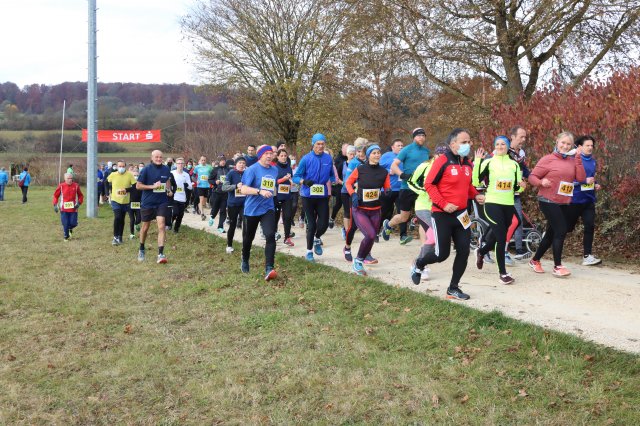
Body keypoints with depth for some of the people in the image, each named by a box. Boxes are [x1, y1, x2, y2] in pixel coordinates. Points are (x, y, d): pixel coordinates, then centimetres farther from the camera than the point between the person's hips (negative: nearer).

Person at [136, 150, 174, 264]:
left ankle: (161, 254, -14)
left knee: (161, 226, -13)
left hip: (161, 202, 2)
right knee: (145, 227, 13)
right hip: (147, 203, -1)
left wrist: (169, 190, 3)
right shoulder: (146, 170, -10)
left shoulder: (166, 169, 1)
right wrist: (153, 186, -19)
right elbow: (138, 185, -9)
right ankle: (141, 250, 37)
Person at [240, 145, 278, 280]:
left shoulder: (274, 170, 7)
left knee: (270, 236, -19)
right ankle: (245, 261, 44)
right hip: (252, 210, -3)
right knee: (248, 238, 15)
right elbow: (243, 189, -21)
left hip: (268, 209, 3)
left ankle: (269, 269, -23)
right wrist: (260, 191, -32)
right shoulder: (252, 170, -12)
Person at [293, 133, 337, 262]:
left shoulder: (328, 158, 0)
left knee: (324, 224, -2)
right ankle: (309, 251, 22)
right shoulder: (306, 159, -9)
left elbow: (332, 175, 12)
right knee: (312, 224, 3)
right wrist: (304, 181, -26)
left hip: (323, 196, 2)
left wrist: (331, 181, -9)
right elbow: (296, 177, -7)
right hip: (308, 196, -2)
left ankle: (317, 239, 33)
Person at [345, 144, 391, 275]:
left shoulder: (384, 172, 0)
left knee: (372, 237, 7)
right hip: (359, 210, -4)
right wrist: (353, 194, -12)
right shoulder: (360, 169, -7)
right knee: (370, 235, -21)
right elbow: (349, 182, 5)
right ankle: (358, 261, -2)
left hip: (375, 210, 4)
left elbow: (387, 189, 7)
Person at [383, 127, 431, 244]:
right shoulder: (407, 150, -5)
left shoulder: (426, 151, 9)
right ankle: (388, 225, 37)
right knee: (404, 217, 8)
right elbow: (393, 165, -11)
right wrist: (403, 175, -27)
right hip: (407, 188, -4)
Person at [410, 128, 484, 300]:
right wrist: (443, 204, -20)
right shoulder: (442, 161, -14)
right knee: (442, 254, -2)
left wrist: (476, 196, 2)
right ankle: (418, 264, 29)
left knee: (464, 251, 2)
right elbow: (429, 184, -13)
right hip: (442, 214, -7)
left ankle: (453, 288, 16)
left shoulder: (468, 164, 8)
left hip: (461, 214, 7)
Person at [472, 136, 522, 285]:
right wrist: (477, 161, -20)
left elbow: (516, 187, 13)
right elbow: (476, 181, -13)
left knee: (497, 237, 15)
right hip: (492, 204, -5)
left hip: (508, 205, 5)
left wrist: (520, 186, -9)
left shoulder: (514, 164, 10)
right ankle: (503, 273, 0)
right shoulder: (488, 162, -2)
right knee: (501, 238, -10)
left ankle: (481, 251, 46)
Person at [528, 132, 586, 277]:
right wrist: (541, 182, -26)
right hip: (548, 201, -6)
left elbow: (581, 178, -7)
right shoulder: (548, 159, -7)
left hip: (564, 203, 6)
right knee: (561, 231, -11)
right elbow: (532, 176, -6)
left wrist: (578, 157, -9)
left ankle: (535, 260, 30)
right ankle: (557, 266, 0)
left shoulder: (573, 161, 7)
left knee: (551, 234, 14)